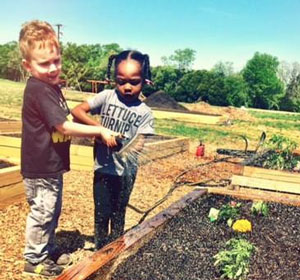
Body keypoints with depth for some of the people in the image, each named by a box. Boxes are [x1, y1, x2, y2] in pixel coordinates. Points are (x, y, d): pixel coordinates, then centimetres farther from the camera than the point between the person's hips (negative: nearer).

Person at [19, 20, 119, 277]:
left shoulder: (51, 86, 8)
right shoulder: (38, 90, -22)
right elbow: (64, 126, -25)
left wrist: (92, 134, 6)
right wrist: (100, 131, -21)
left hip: (51, 165, 10)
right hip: (40, 168, -9)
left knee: (53, 211, 22)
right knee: (42, 213, 5)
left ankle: (48, 249, 39)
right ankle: (34, 259, 23)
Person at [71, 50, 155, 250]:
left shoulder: (145, 112, -6)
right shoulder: (107, 97, -6)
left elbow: (138, 144, -10)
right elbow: (77, 111, -13)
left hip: (125, 171, 0)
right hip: (103, 167, 0)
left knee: (118, 214, 16)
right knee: (101, 213, 8)